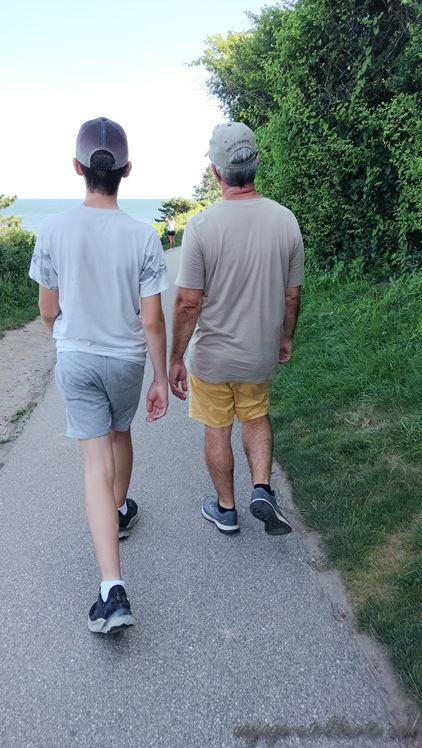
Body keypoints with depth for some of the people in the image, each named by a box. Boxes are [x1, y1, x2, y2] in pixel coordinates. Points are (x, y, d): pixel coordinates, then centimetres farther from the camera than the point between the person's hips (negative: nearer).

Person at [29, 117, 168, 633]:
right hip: (127, 359, 0)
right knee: (119, 435, 26)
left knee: (96, 462, 2)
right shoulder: (143, 236, -13)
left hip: (75, 359, 0)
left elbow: (48, 311, -1)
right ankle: (121, 512, 51)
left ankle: (112, 589, -4)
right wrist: (161, 379, -1)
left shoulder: (54, 230, -10)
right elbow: (151, 321, -12)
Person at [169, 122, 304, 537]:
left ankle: (225, 508, 31)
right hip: (262, 352, 3)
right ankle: (262, 489, 15)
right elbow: (292, 295, 1)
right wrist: (285, 337, 18)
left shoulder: (201, 225, -19)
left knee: (217, 430, 16)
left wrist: (175, 359, -6)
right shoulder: (285, 220, -8)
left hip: (212, 356, -3)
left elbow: (188, 304, -17)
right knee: (256, 417, 27)